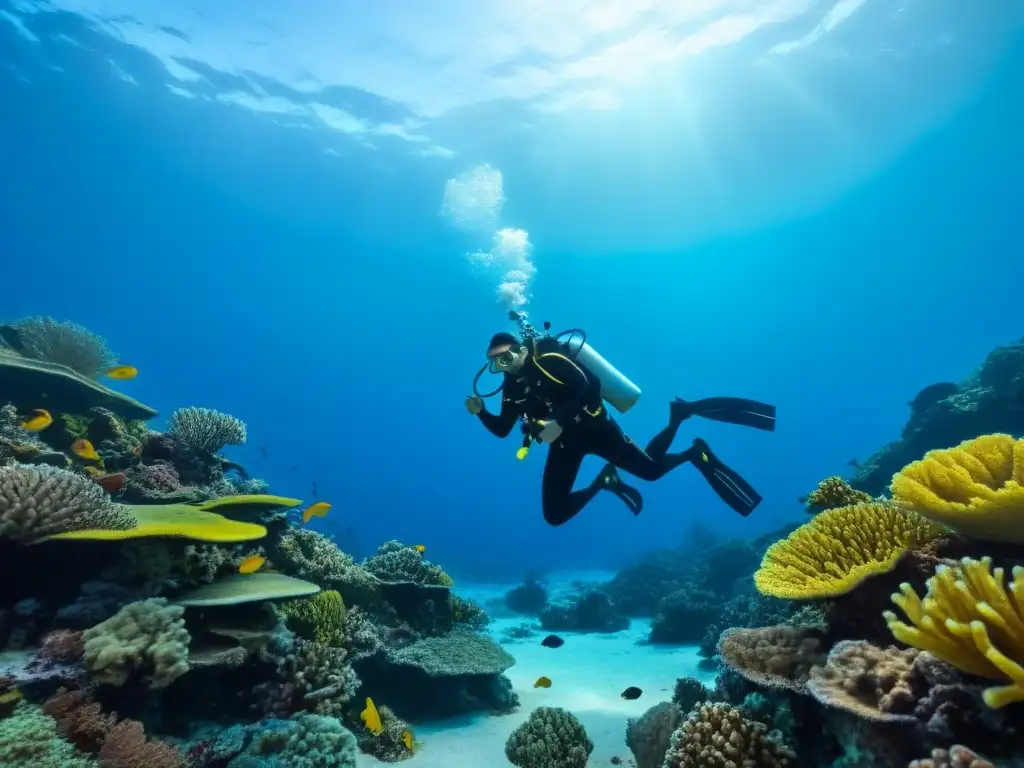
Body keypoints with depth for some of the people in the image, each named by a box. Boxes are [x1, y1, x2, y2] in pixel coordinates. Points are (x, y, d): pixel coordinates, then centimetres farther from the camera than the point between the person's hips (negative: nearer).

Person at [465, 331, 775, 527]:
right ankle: (604, 482, 21)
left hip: (593, 427, -6)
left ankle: (679, 414, 25)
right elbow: (502, 430, 10)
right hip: (564, 444, 6)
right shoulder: (511, 386, 3)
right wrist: (481, 412, -10)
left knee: (651, 468, 0)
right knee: (554, 515, 0)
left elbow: (591, 385, -29)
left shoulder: (549, 361, -19)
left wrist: (559, 421, -36)